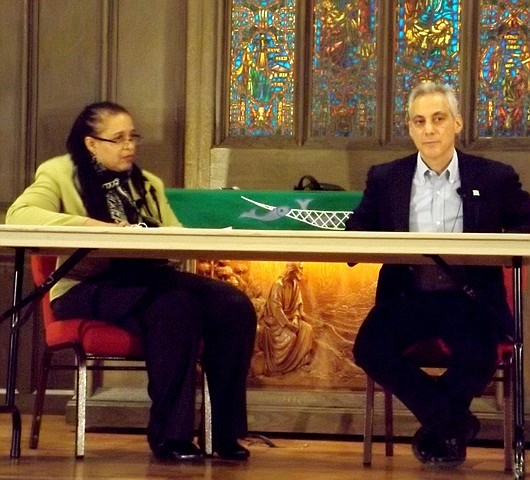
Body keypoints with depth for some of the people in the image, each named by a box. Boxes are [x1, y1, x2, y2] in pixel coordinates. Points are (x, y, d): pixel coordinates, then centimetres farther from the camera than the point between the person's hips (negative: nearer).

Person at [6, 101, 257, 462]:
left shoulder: (148, 183, 25)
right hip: (89, 284, -6)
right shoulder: (60, 174, 5)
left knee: (235, 306, -20)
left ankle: (225, 430, -14)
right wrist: (95, 225, -23)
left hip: (149, 276, 6)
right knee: (175, 306, -35)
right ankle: (169, 434, -29)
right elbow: (19, 215, -13)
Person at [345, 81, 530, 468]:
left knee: (478, 357, -32)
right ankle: (455, 422, -6)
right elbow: (358, 232, 9)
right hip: (406, 296, 2)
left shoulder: (496, 178, 5)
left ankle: (436, 429, 2)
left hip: (469, 298, -2)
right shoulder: (385, 179, 10)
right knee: (369, 349, -26)